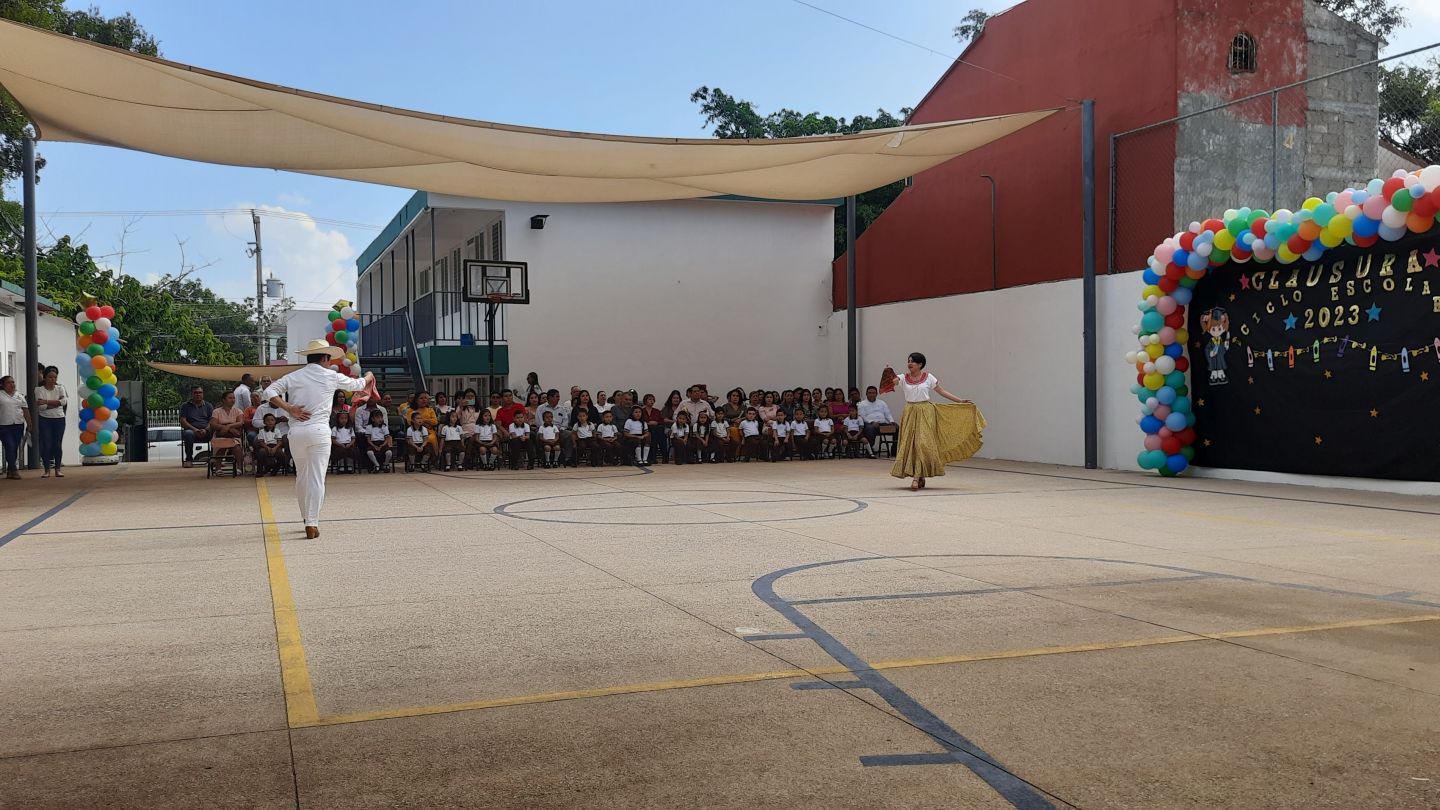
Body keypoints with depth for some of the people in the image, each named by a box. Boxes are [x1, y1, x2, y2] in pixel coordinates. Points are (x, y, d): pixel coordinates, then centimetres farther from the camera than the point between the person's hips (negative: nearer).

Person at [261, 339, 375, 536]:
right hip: (319, 431, -3)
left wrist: (288, 408, -4)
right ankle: (312, 523, -9)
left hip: (296, 432, 4)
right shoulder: (331, 376, 2)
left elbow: (269, 392, -3)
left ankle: (306, 518, 30)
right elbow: (357, 385, 17)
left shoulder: (293, 377, 7)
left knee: (301, 476, 18)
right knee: (317, 478, -3)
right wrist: (368, 376, 37)